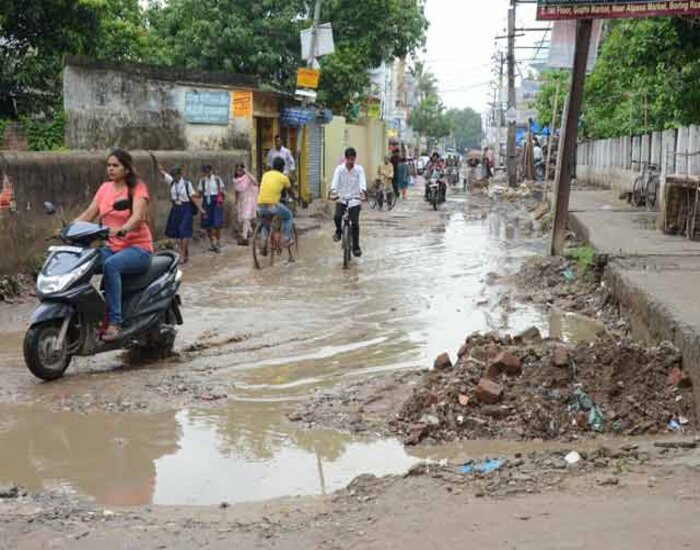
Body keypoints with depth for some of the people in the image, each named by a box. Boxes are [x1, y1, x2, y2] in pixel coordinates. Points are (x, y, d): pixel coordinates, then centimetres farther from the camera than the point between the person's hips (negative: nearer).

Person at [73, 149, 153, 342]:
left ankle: (114, 322, -34)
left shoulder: (138, 188, -5)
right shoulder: (105, 188, 13)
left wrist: (122, 230, -41)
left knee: (110, 265, -36)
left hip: (137, 248, -5)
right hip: (110, 247, 5)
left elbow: (137, 217, -21)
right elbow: (88, 214, 8)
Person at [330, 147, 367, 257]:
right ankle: (338, 231, 11)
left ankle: (356, 247, 7)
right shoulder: (339, 169, -4)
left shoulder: (359, 169, -4)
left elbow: (362, 181, -19)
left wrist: (363, 190, -40)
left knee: (355, 223, -7)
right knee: (337, 216, -24)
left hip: (354, 199, -1)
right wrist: (333, 190, -39)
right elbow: (335, 180, -18)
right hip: (342, 198, 1)